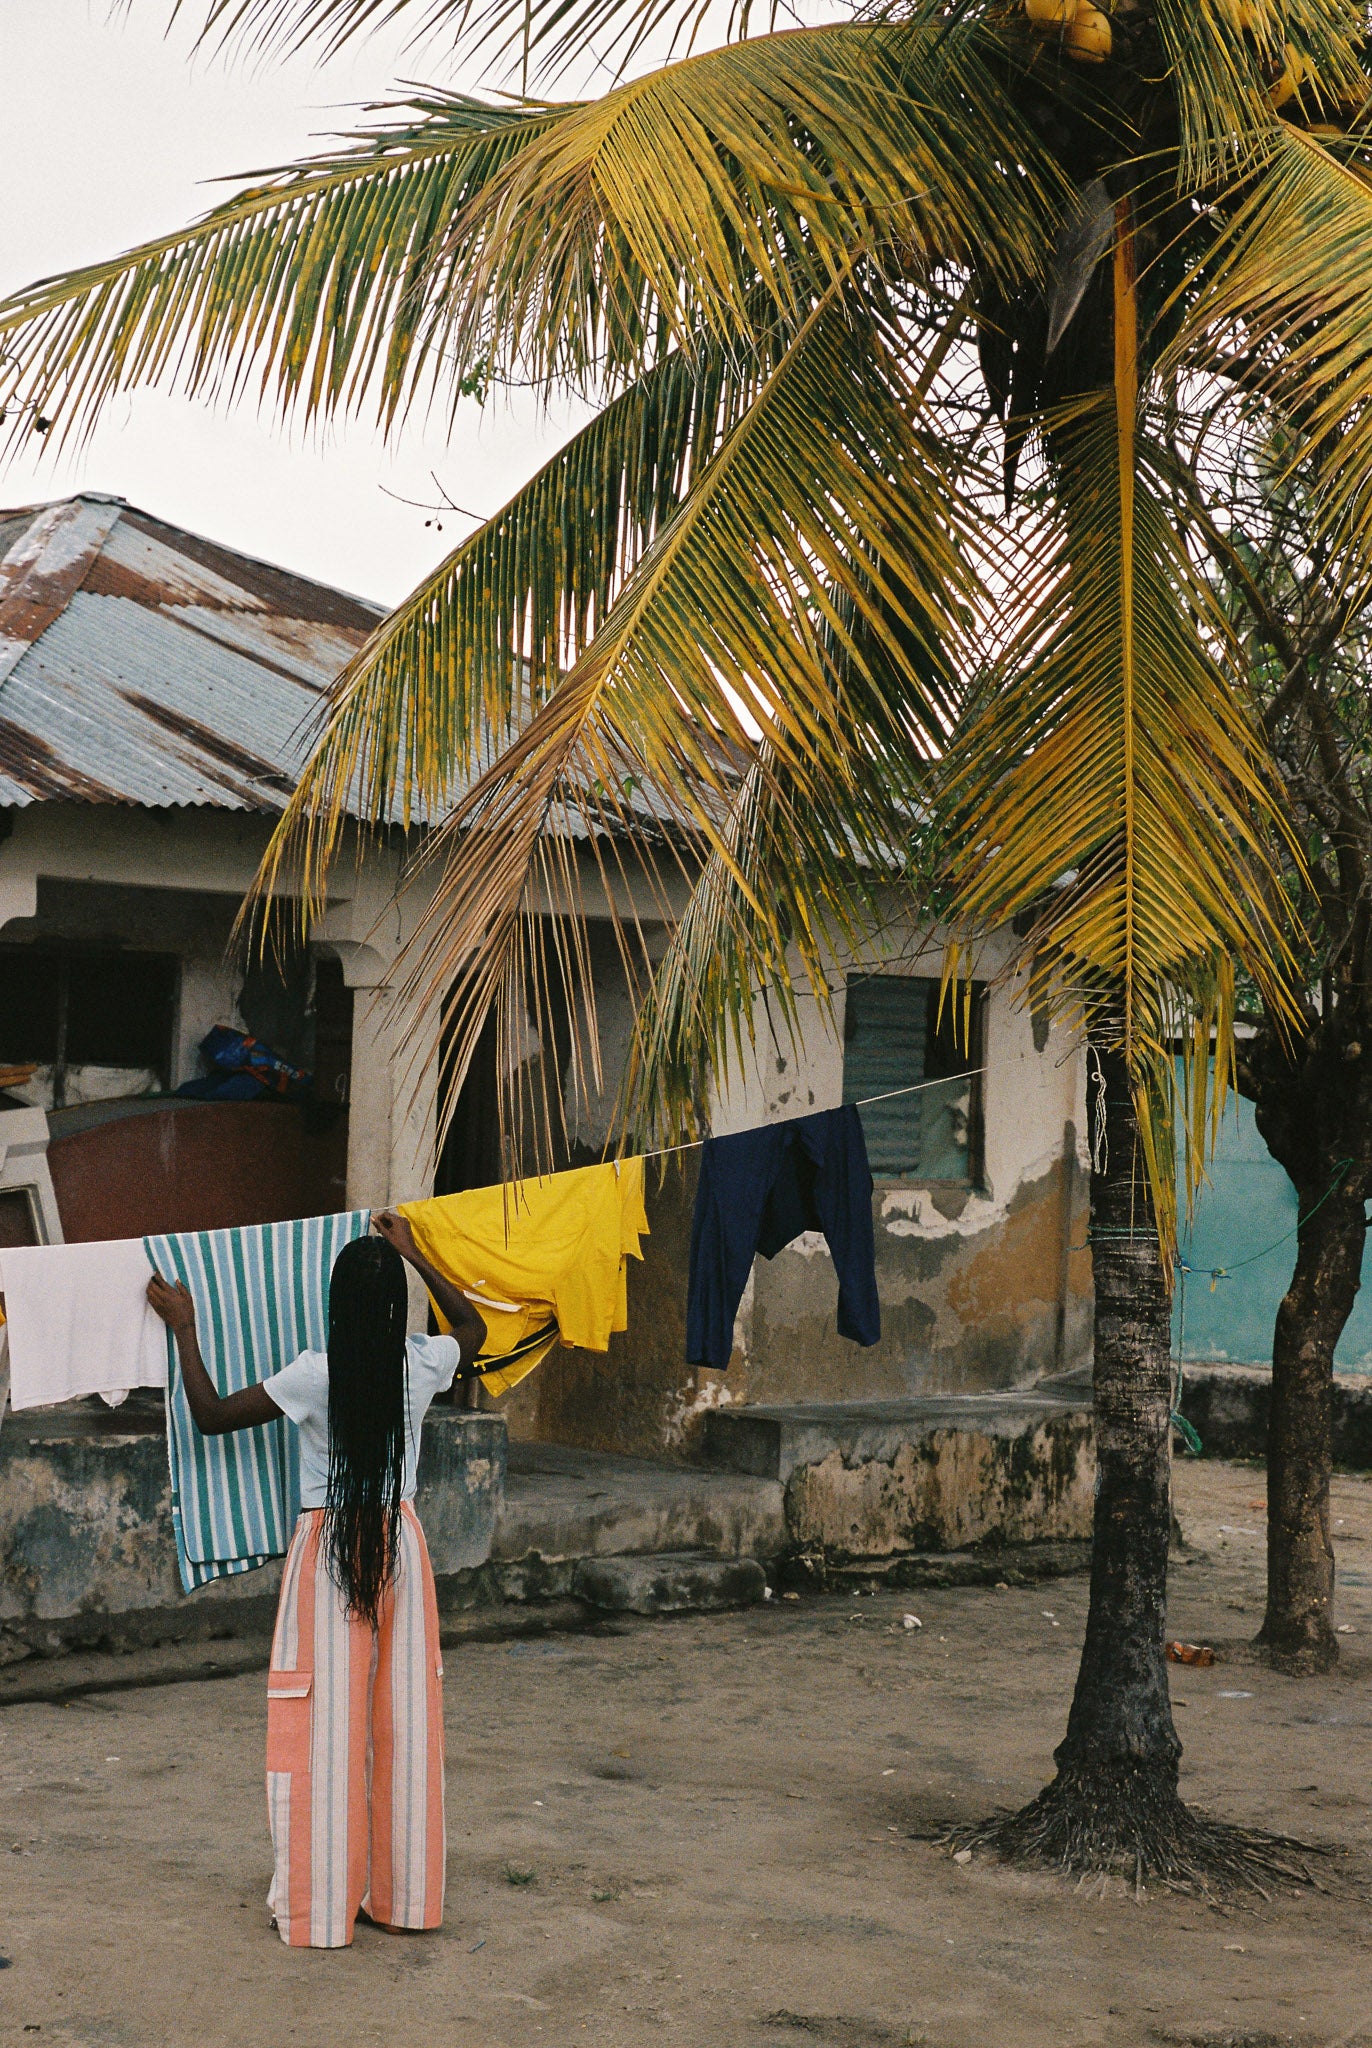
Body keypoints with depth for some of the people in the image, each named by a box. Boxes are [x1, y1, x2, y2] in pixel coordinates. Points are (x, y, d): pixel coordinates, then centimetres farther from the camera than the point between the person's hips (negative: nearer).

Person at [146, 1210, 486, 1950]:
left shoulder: (316, 1375, -16)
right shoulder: (423, 1364, -4)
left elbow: (212, 1415, -8)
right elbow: (472, 1326, 20)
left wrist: (183, 1330, 1)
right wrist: (412, 1255, 27)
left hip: (328, 1548, -4)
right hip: (399, 1542, 4)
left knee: (325, 1724, 1)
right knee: (404, 1717, 10)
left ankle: (318, 1908, 6)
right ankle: (403, 1896, 17)